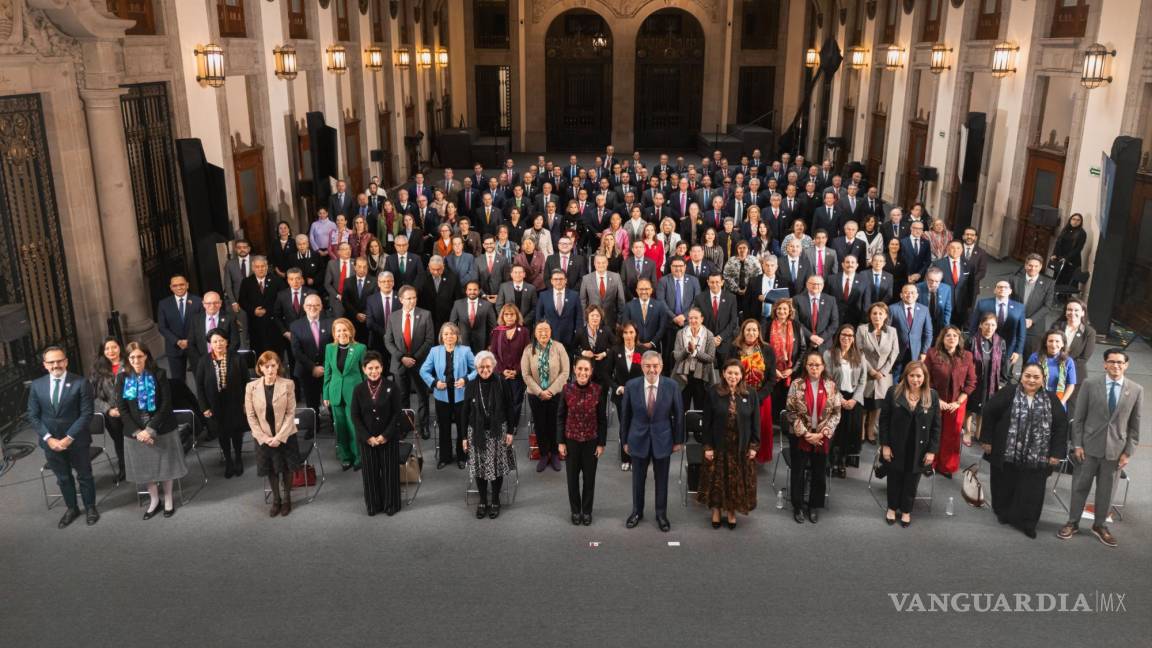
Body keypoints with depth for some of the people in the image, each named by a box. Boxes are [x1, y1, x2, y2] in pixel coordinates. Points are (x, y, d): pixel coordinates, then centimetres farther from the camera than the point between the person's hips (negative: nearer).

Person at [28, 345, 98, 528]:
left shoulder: (80, 383, -11)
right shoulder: (36, 386, -1)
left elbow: (86, 413, -13)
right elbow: (33, 416, 1)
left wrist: (69, 438, -18)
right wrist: (48, 438, -11)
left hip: (77, 440, -3)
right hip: (50, 441, 3)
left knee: (84, 476, 12)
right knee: (63, 478, 18)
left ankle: (90, 507, 32)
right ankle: (71, 508, 36)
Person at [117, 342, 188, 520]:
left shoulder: (159, 374, -8)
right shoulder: (123, 378, -2)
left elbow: (166, 404, -12)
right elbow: (122, 408, -4)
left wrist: (151, 430, -19)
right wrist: (137, 431, -14)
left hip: (162, 430, -2)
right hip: (136, 432, 2)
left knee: (165, 465, 10)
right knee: (146, 468, 13)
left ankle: (168, 500, 29)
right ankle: (154, 500, 32)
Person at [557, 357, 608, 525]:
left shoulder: (598, 390, -11)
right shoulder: (567, 389, -9)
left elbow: (602, 419, -4)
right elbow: (560, 417, -1)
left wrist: (601, 443, -4)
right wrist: (560, 442, -3)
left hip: (591, 441, -1)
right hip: (571, 440, 1)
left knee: (589, 477, 12)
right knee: (572, 477, 13)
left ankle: (587, 511, 30)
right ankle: (575, 510, 31)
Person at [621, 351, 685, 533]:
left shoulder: (672, 386, -12)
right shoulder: (631, 386, -10)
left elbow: (678, 414, -3)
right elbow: (626, 415, -2)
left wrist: (678, 440, 1)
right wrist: (625, 440, 2)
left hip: (662, 439, 0)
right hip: (638, 439, 0)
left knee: (662, 480, 13)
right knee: (638, 479, 15)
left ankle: (661, 514, 31)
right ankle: (637, 511, 35)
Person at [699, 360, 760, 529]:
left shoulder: (750, 393, -3)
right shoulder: (713, 392, -8)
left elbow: (756, 421, 1)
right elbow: (707, 421, -6)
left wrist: (754, 445, -2)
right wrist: (707, 446, -9)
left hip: (742, 446, 1)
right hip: (719, 445, -1)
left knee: (737, 481, 10)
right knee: (716, 480, 10)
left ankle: (732, 511, 27)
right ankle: (716, 510, 28)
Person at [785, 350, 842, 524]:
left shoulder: (831, 386, -3)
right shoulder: (796, 385, -8)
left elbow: (836, 413, -2)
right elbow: (792, 413, -8)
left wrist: (821, 433, -12)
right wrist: (805, 434, -15)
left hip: (823, 437, 2)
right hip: (800, 436, -1)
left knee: (819, 472, 12)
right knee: (798, 472, 8)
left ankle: (813, 506, 29)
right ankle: (798, 506, 24)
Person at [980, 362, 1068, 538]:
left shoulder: (1051, 399, 2)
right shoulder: (1008, 393, -5)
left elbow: (1061, 425, 4)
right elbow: (989, 413, -3)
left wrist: (1056, 453, -1)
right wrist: (987, 439, -4)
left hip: (1036, 458, 1)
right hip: (1005, 453, -1)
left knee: (1031, 493, 3)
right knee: (1005, 488, 13)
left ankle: (1026, 522, 17)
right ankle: (1003, 514, 33)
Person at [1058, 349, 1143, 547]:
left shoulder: (1136, 390, -1)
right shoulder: (1090, 384, -5)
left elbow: (1134, 424, 2)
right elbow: (1079, 417, -1)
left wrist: (1128, 452, 0)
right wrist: (1077, 445, -6)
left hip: (1115, 449, 1)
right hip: (1089, 446, -1)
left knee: (1106, 490, 12)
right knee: (1080, 486, 8)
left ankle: (1100, 525, 29)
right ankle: (1072, 523, 22)